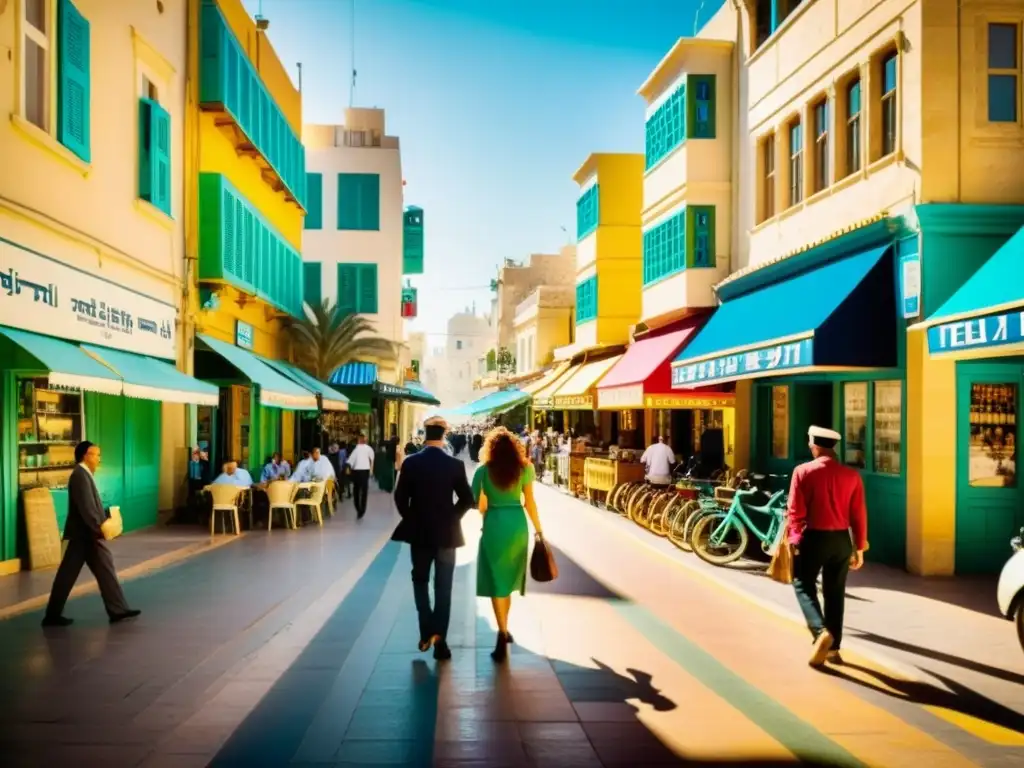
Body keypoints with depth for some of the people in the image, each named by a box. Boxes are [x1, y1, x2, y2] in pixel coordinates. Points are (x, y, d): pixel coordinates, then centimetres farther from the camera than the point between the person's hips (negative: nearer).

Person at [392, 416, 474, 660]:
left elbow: (400, 498, -4)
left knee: (420, 580, 18)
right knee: (443, 587, 7)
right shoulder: (455, 464, -8)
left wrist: (411, 519, 11)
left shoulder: (410, 462, -7)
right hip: (447, 532, -1)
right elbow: (467, 500, -6)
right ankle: (439, 637, 3)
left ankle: (427, 630, 8)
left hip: (419, 531, 1)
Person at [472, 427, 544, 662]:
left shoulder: (483, 471, -2)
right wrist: (539, 530, 10)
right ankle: (504, 629, 29)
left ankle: (503, 635, -4)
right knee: (509, 577, 18)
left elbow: (478, 504, -5)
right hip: (517, 524, 3)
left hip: (494, 525, -3)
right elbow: (529, 502, 2)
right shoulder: (524, 468, 3)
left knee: (496, 581, 3)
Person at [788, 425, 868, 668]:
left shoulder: (803, 471, -8)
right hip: (841, 540, 4)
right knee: (835, 593, 13)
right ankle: (834, 648, 18)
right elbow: (859, 515, 2)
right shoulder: (852, 475, 0)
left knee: (804, 585, 11)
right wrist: (859, 548, 10)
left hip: (813, 538, -3)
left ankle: (821, 631, -11)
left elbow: (795, 512, -10)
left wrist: (793, 541, -3)